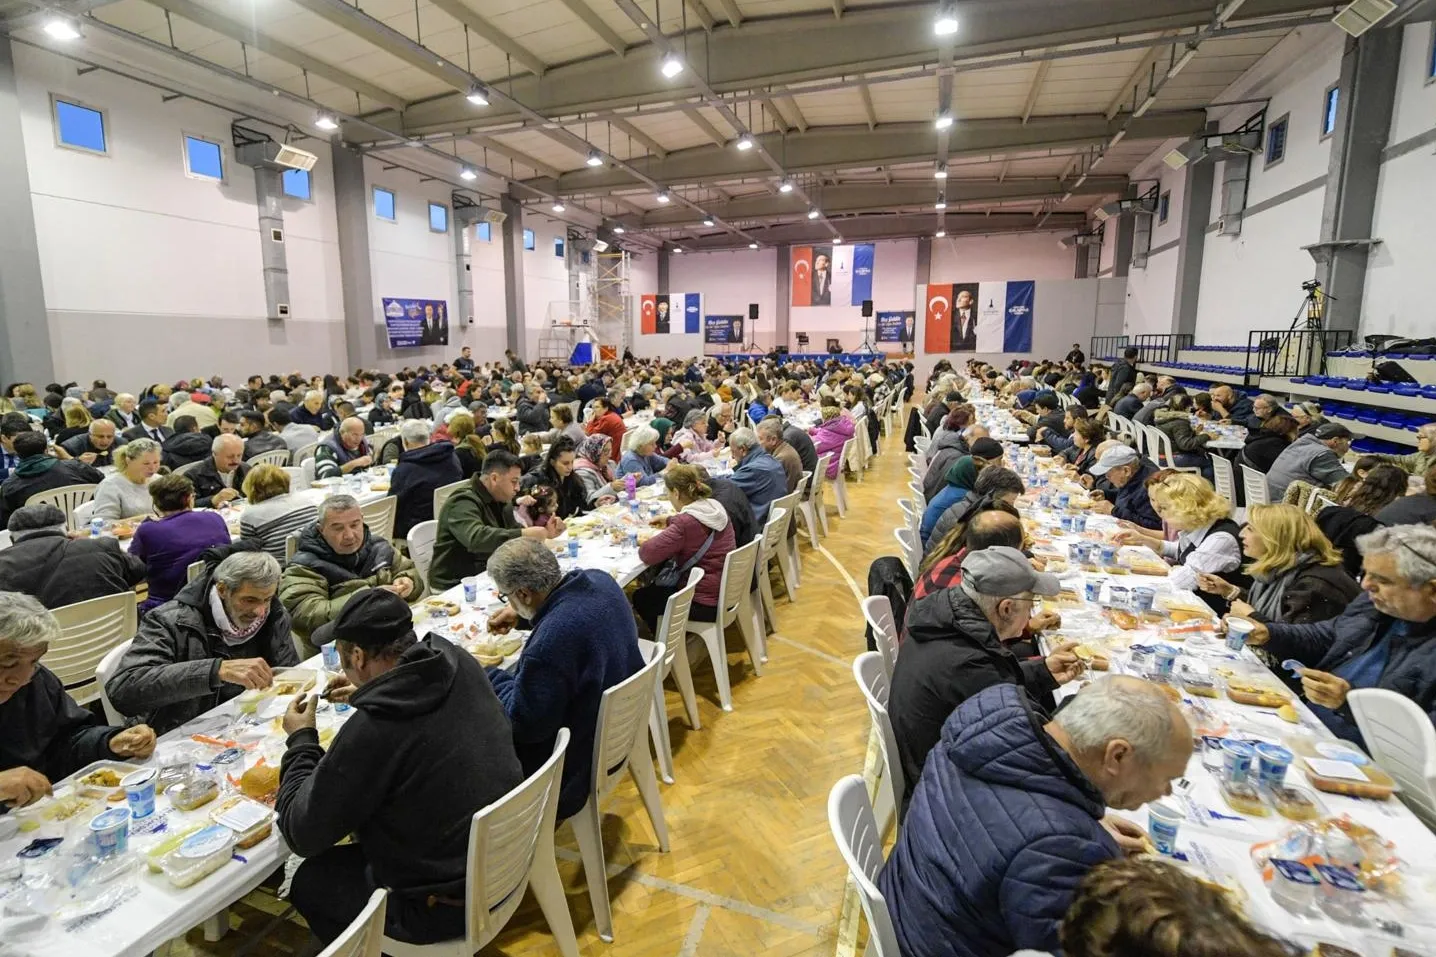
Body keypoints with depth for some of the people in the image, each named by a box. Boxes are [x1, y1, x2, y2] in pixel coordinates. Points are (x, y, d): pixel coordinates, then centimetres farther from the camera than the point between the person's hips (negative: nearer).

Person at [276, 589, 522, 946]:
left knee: (308, 882, 17)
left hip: (444, 907, -6)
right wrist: (369, 692, 12)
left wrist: (300, 739, -2)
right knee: (352, 849, 28)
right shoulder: (462, 665, -12)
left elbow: (303, 835, -13)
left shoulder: (370, 730, -31)